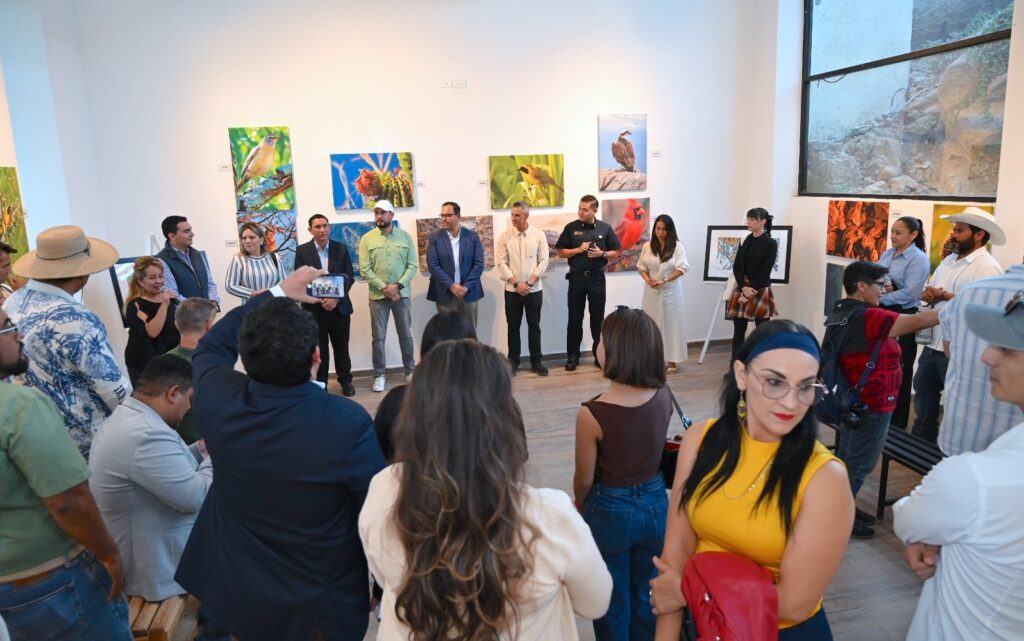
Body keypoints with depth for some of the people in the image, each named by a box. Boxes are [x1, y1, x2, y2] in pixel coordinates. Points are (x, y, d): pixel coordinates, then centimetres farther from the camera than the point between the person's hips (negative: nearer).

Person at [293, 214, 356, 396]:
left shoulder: (341, 248, 3)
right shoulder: (302, 250, 0)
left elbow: (349, 277, 1)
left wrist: (336, 299, -12)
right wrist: (319, 300, -14)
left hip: (339, 306, 1)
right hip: (313, 308, -1)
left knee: (341, 347, 12)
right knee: (318, 350, 4)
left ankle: (345, 380, 28)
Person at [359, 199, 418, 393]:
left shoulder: (405, 236, 2)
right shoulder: (367, 239, 0)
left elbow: (412, 265, -2)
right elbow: (365, 269, -5)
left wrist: (398, 286, -14)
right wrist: (384, 288, -13)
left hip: (402, 294, 1)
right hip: (378, 295, 0)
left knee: (406, 335, 10)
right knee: (378, 337, 4)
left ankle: (410, 370, 24)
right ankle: (379, 375, 15)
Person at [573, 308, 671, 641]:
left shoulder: (592, 413, -27)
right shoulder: (664, 398, -13)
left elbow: (584, 479, -13)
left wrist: (580, 506, 9)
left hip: (610, 511, -4)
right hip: (656, 503, 4)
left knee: (613, 600, 21)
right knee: (647, 595, 27)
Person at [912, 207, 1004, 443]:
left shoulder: (987, 267, -15)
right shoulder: (949, 260, 12)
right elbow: (928, 292, 15)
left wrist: (944, 296, -16)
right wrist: (930, 296, -8)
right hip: (933, 343, 9)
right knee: (923, 391, 19)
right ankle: (921, 440, 36)